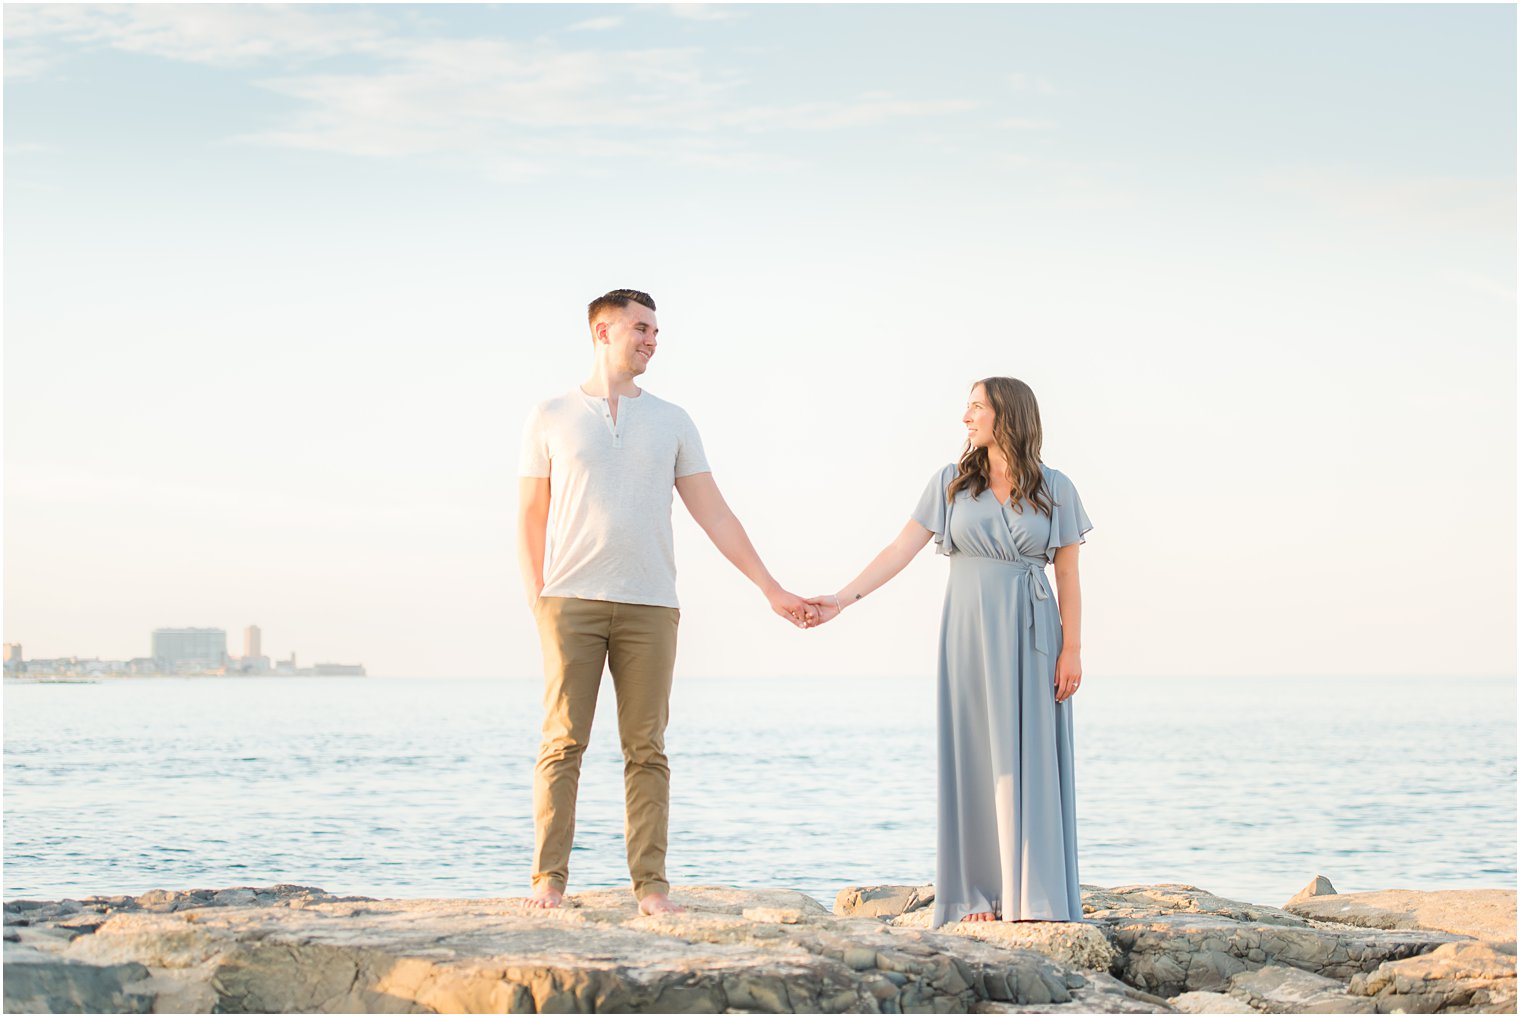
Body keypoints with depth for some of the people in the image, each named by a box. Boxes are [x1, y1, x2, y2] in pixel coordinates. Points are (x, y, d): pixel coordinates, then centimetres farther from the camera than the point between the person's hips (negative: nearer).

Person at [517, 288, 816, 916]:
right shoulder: (551, 418, 8)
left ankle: (650, 886, 2)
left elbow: (714, 516, 13)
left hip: (649, 606, 2)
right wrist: (535, 603, -2)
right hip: (572, 600, -2)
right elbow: (530, 519, 8)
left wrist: (772, 591, 8)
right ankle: (549, 880, -3)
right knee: (563, 743, -6)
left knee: (646, 749, 0)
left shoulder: (671, 422, 14)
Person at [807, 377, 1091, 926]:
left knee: (1029, 756, -2)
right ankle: (980, 895, 4)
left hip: (1030, 633, -1)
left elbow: (1068, 577, 3)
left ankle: (1033, 893, 1)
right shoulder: (951, 483, 6)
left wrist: (1072, 650, -4)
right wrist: (843, 597, -9)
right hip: (969, 629, 1)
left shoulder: (1054, 489, 4)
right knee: (975, 756, 1)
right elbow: (901, 549, 1)